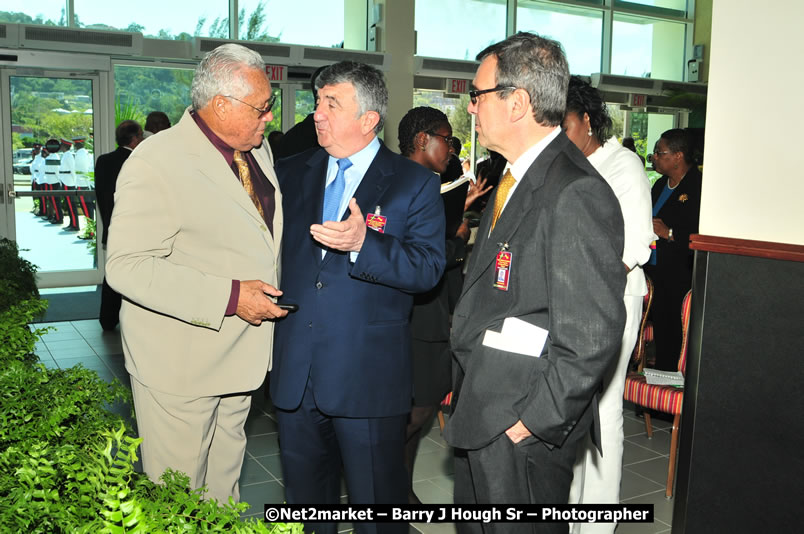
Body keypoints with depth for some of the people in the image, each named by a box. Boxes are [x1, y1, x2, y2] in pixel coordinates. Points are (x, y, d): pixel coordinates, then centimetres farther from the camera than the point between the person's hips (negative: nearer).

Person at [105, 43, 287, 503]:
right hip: (179, 363, -7)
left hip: (241, 355, 7)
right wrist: (229, 296, -28)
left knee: (225, 477, 23)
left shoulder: (258, 150, 7)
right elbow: (126, 266, -25)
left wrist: (270, 295, 10)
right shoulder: (156, 162, -19)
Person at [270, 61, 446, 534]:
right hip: (295, 372, 5)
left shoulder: (414, 184, -4)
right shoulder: (293, 173, 9)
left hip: (369, 377, -4)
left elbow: (429, 267, -14)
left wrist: (363, 243, -27)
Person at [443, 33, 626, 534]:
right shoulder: (515, 178, 10)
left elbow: (592, 338, -23)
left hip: (523, 424, -9)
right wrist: (464, 390, 14)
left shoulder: (576, 194, -22)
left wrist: (532, 420, -17)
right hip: (482, 412, 9)